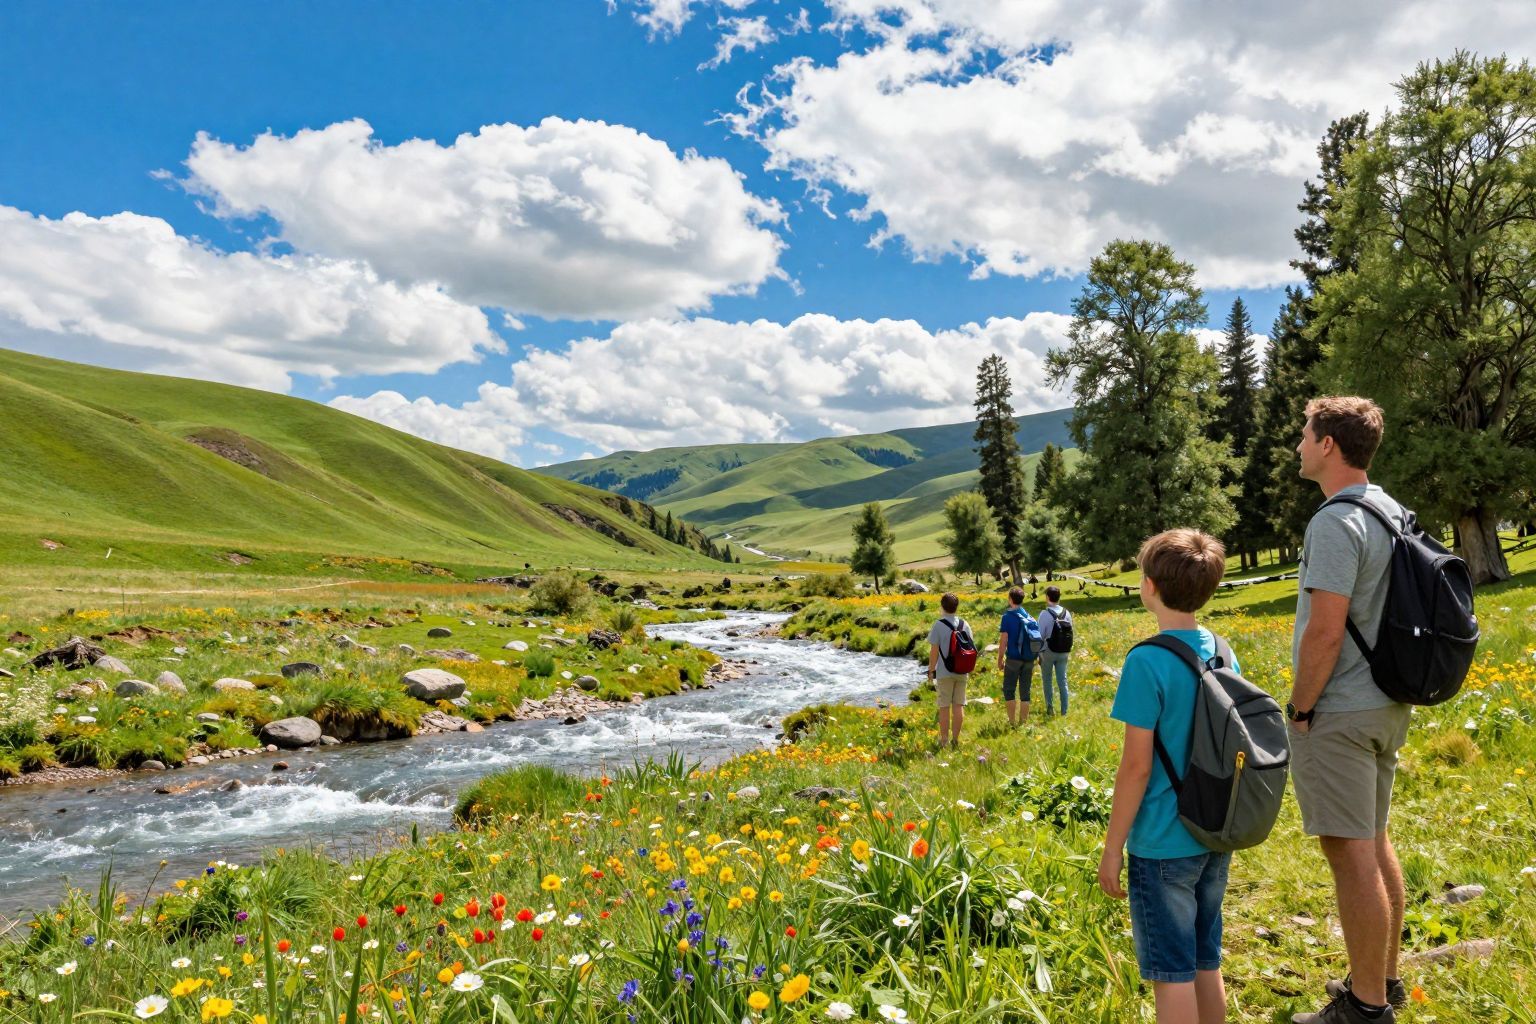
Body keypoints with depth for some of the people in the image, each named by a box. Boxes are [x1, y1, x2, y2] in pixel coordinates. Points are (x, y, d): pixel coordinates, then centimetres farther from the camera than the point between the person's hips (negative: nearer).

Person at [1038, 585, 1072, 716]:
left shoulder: (1045, 613, -14)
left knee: (1047, 680, 10)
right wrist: (1067, 649, 11)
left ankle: (1049, 709, 9)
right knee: (1062, 680, 10)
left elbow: (1040, 634, -13)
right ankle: (1064, 710, 11)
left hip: (1048, 651, -4)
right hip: (1064, 652, 4)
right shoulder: (1066, 613, 0)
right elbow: (1070, 633, 2)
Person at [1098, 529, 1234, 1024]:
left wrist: (1112, 848, -9)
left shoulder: (1148, 661, -20)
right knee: (1206, 962, 19)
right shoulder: (1221, 651, 1)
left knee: (1172, 973, 5)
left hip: (1164, 844, -7)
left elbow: (1136, 766, -18)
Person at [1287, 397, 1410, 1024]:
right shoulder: (1394, 514, 10)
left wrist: (1300, 709, -13)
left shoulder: (1336, 522, -20)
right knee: (1375, 842, 19)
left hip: (1339, 714, -10)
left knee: (1352, 854, -1)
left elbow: (1325, 631, -24)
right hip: (1386, 705, 10)